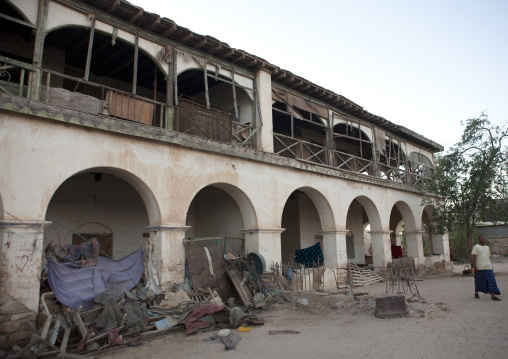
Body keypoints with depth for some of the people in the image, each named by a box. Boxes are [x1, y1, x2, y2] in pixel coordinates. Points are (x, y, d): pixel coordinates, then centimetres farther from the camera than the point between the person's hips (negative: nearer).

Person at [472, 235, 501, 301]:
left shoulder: (487, 247, 18)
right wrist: (474, 266, -15)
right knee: (478, 281, 4)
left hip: (488, 267, 5)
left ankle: (493, 296, -7)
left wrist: (491, 265, 17)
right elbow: (474, 257, -7)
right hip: (479, 268, -5)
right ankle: (476, 293, 21)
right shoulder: (476, 247, -1)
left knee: (491, 281, -5)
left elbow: (489, 257, 22)